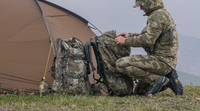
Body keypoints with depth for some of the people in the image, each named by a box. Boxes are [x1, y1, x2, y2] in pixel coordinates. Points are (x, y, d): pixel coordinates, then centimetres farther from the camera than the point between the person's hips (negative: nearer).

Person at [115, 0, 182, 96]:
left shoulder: (157, 16, -14)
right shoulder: (163, 14, 20)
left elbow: (147, 40, -25)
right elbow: (150, 36, 31)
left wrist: (126, 41, -13)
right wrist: (130, 35, 19)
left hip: (161, 61, -10)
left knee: (121, 64, -18)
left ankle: (157, 79, -14)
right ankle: (169, 79, 10)